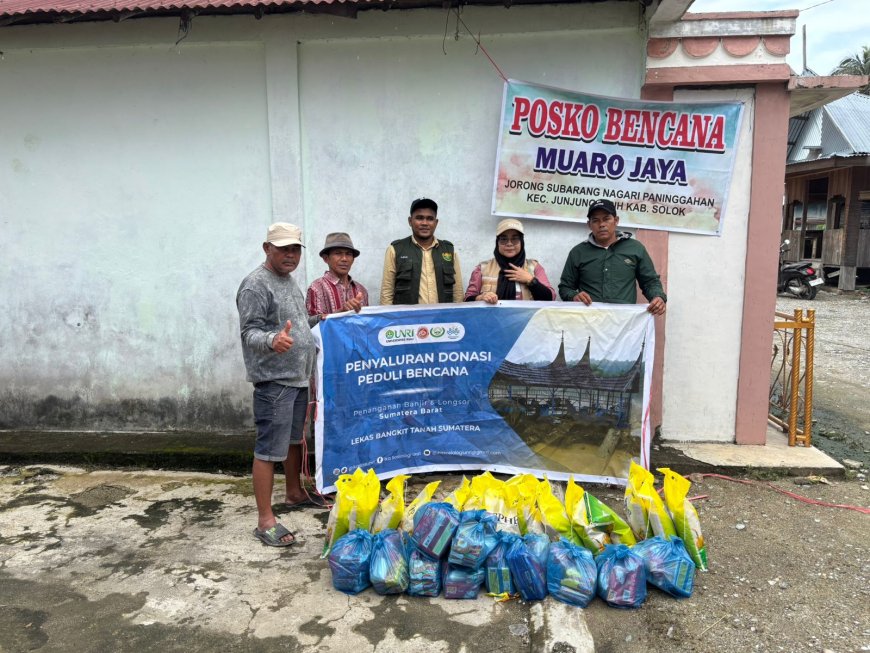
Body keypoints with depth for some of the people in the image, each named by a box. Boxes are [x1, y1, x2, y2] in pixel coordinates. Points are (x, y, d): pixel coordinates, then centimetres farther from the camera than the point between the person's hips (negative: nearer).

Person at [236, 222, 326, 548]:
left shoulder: (288, 281, 15)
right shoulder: (255, 285, -14)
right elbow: (249, 332, -22)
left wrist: (322, 319, 22)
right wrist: (271, 341, -40)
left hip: (298, 377, 9)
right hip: (273, 380, -9)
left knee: (295, 438, 21)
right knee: (269, 449, -5)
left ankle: (295, 492, 39)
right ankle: (265, 520, 3)